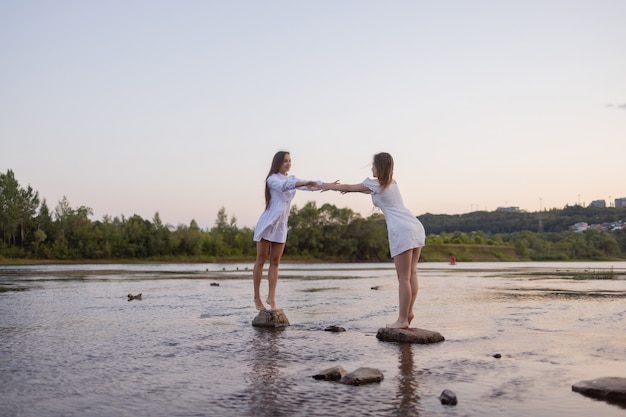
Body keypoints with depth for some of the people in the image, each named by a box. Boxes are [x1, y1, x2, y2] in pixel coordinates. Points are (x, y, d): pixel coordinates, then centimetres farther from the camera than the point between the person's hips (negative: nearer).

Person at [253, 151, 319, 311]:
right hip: (266, 224, -6)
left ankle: (271, 297, 6)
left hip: (281, 226, 6)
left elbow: (312, 185, 0)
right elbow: (284, 186, -30)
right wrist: (306, 183, -41)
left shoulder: (292, 179, 12)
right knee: (261, 260, 0)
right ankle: (257, 297, 7)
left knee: (275, 262, 4)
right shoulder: (272, 179, -8)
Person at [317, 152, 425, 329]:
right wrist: (345, 187, 35)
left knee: (403, 277, -5)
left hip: (401, 231, -8)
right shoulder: (392, 182, 23)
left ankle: (402, 320, 1)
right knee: (411, 273, 10)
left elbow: (348, 187, 12)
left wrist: (327, 186, 26)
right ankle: (408, 312, 12)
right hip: (416, 227, 8)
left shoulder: (374, 184, 1)